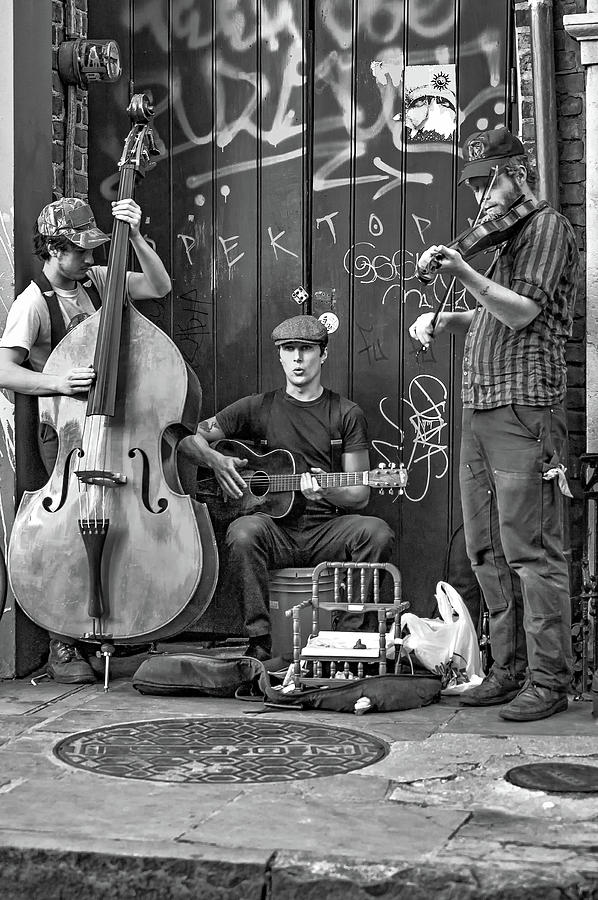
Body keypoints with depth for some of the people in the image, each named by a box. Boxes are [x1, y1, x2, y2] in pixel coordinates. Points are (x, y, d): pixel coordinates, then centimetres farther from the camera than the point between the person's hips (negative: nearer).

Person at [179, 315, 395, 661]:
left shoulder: (347, 414, 10)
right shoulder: (259, 408, 12)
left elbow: (360, 495, 6)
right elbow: (189, 438, 14)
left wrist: (327, 491, -15)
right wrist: (216, 459, -7)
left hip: (326, 529, 1)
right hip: (275, 528, 0)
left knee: (377, 532, -29)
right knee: (243, 532, -34)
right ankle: (261, 642, -26)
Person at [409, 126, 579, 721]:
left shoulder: (548, 227, -2)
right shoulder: (505, 236, 24)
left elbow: (522, 313, -14)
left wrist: (464, 274, -26)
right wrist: (444, 320, 13)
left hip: (524, 409, -9)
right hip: (479, 410, 9)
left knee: (530, 550, -8)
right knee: (487, 552, 10)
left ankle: (547, 680, -2)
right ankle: (509, 668, 18)